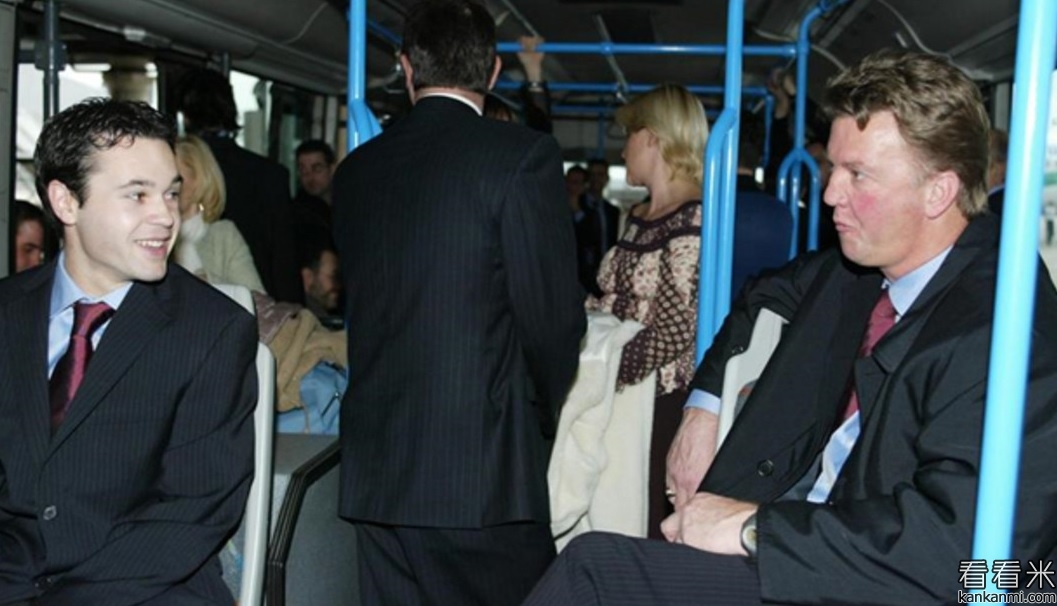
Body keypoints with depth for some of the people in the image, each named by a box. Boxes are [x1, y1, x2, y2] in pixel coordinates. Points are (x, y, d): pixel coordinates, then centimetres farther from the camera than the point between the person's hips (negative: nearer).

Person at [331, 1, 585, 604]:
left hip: (377, 469, 5)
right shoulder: (523, 154, -9)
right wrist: (541, 416, 9)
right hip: (487, 467, -5)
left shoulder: (357, 168, 7)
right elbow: (551, 313, -9)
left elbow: (363, 307, 13)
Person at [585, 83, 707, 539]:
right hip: (623, 396, 8)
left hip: (660, 400, -8)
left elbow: (672, 333, -20)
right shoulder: (640, 218, 15)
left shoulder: (692, 220, -12)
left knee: (647, 529, -2)